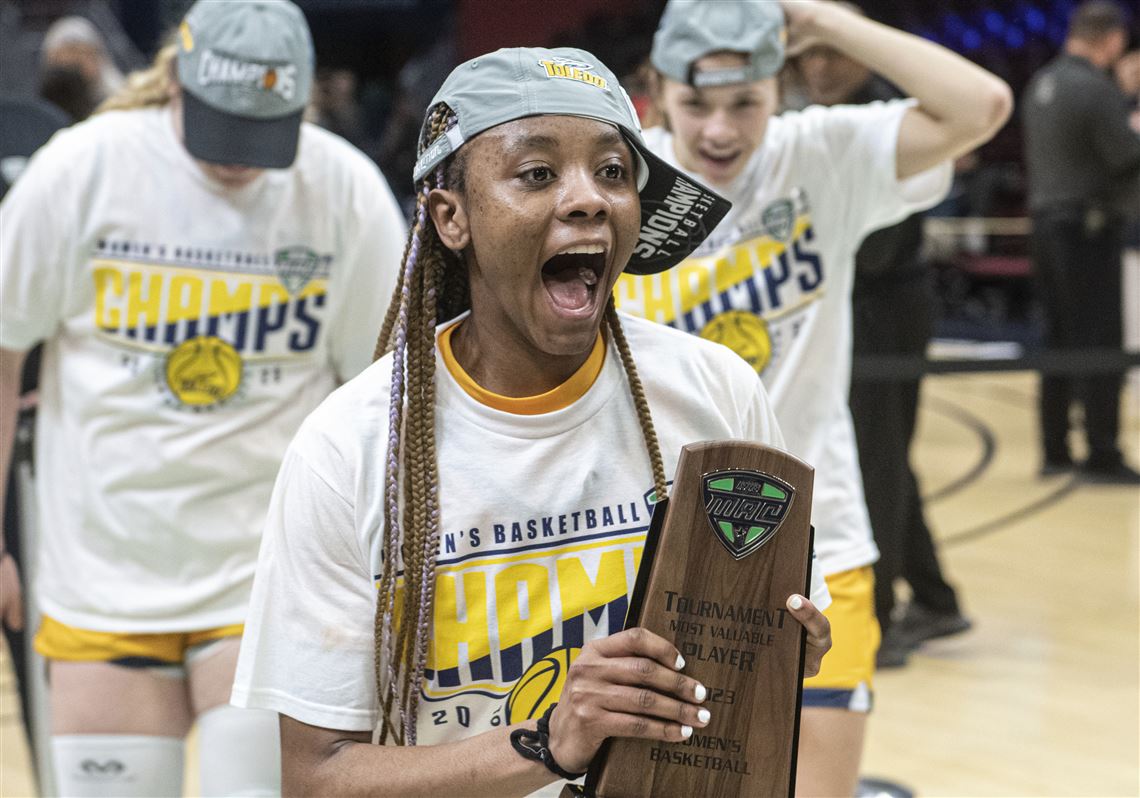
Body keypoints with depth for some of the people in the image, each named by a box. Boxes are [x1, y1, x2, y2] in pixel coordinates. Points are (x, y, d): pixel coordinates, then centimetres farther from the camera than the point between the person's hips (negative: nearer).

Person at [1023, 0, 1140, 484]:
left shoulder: (1040, 85, 9)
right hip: (1088, 227, -8)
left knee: (1058, 339, 13)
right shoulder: (1097, 90, -16)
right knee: (1099, 343, -3)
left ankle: (1055, 450, 16)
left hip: (1045, 222, 8)